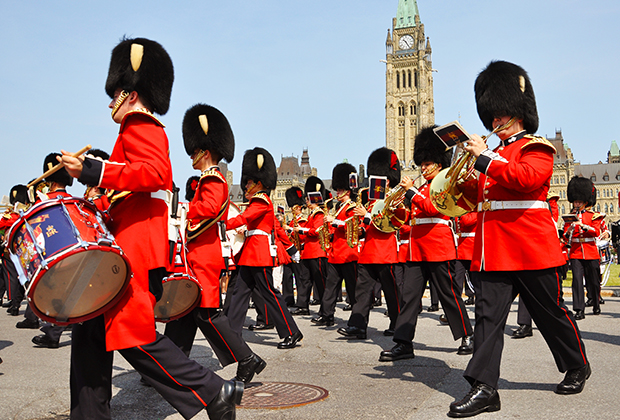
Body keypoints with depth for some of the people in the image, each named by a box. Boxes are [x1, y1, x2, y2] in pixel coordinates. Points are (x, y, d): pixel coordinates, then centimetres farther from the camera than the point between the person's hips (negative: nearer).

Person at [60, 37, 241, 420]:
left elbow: (156, 172, -24)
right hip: (129, 249, 11)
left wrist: (93, 171, -28)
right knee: (92, 329, 11)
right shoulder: (148, 131, 25)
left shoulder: (140, 125, -6)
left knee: (133, 334, -11)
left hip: (136, 251, -11)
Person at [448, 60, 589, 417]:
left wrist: (484, 159, -21)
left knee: (552, 313, 10)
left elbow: (527, 178, -24)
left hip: (532, 250, -6)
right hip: (494, 251, 6)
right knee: (488, 316, -3)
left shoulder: (537, 148, -2)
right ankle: (484, 387, -3)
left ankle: (578, 367, 33)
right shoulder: (495, 155, 18)